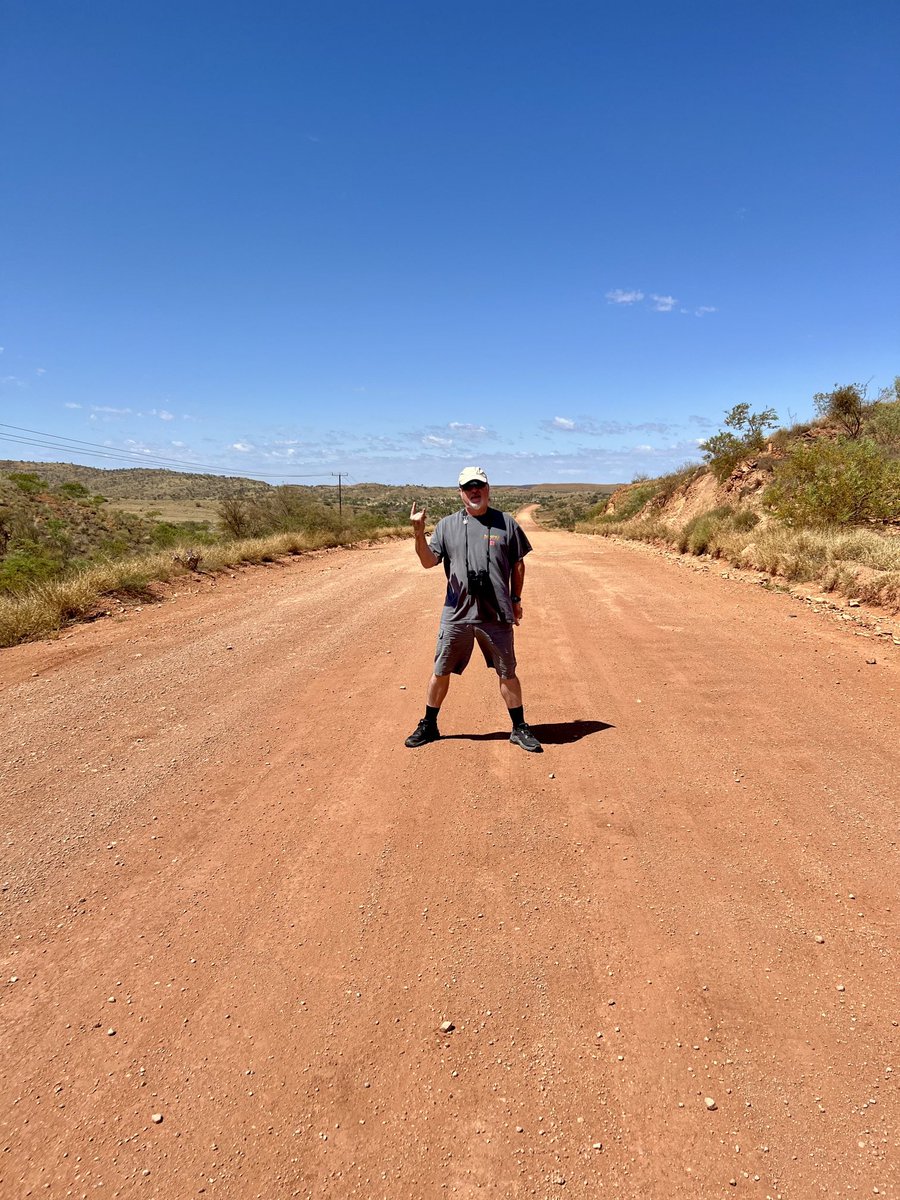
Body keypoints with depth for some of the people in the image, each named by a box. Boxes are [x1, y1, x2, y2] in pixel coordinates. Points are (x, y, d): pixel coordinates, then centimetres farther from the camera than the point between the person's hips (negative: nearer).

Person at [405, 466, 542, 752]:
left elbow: (518, 564, 11)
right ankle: (428, 726, 26)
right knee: (441, 672, 9)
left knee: (507, 673, 9)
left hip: (496, 615, 0)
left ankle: (519, 729, 24)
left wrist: (515, 598, 8)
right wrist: (419, 533, -19)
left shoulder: (506, 523, 4)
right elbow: (429, 561, -4)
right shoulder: (447, 525, 5)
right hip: (456, 614, 1)